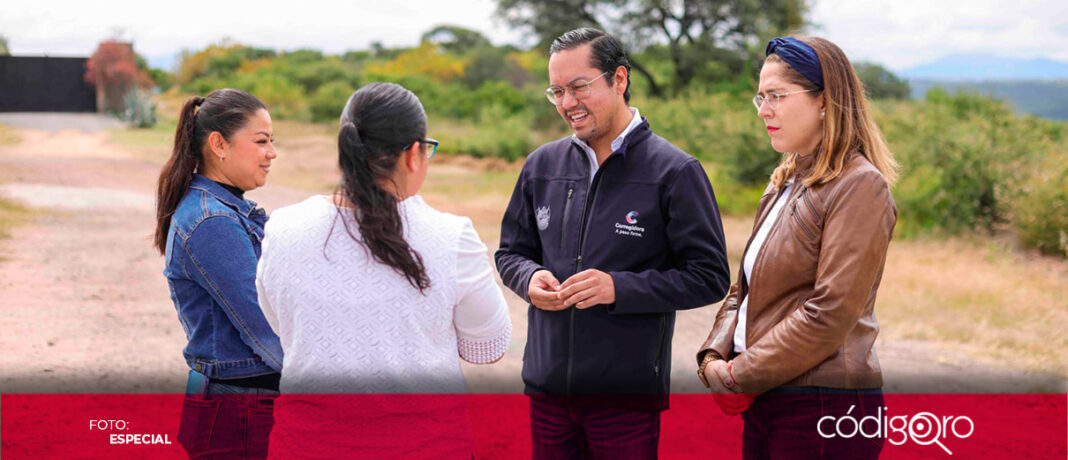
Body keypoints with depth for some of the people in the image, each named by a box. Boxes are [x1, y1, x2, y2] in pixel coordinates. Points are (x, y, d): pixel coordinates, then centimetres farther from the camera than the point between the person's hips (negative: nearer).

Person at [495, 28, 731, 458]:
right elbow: (511, 251, 20)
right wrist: (530, 279, -4)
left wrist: (619, 288, -17)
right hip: (547, 387, 4)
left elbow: (710, 277, -7)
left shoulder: (675, 172, -6)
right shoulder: (542, 165, 9)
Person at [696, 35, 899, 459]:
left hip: (823, 409, -8)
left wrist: (739, 376, -14)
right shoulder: (784, 184, 15)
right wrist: (713, 358, -1)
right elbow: (744, 289, 16)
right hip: (762, 406, 8)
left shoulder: (859, 186, -11)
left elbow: (829, 314, -18)